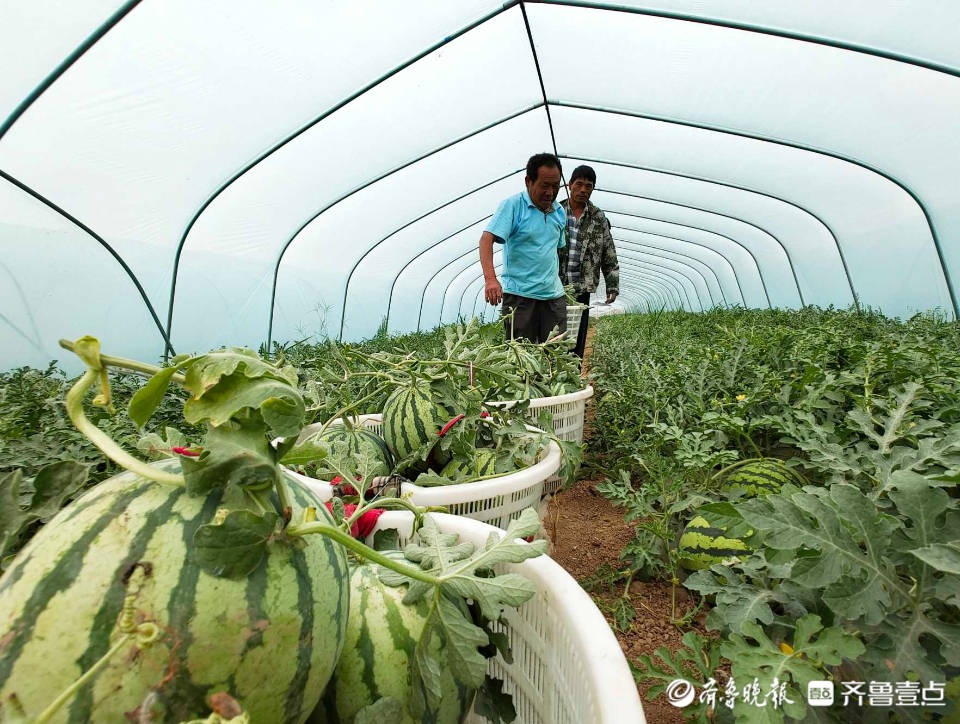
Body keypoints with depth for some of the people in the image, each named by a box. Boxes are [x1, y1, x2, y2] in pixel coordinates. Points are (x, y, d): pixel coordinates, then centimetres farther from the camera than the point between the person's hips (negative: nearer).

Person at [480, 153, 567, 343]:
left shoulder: (560, 212, 14)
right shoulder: (512, 205, -5)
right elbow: (487, 239, -16)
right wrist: (490, 278, -31)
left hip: (554, 296, 5)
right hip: (519, 294, -5)